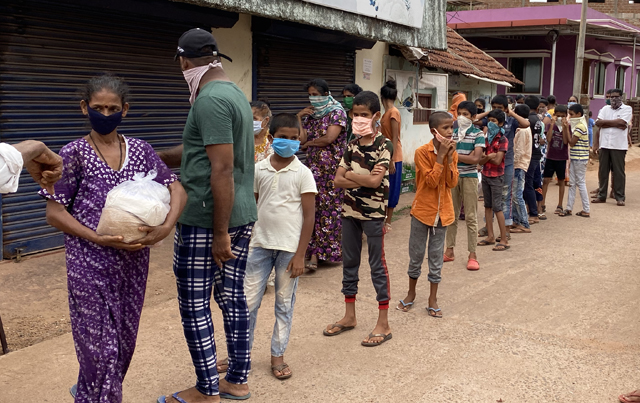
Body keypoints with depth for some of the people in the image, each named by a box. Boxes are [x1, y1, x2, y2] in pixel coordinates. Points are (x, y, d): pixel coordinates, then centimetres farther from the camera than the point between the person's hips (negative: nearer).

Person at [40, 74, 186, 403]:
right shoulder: (74, 154, -5)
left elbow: (177, 190, 0)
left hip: (133, 261, 4)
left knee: (124, 340, 15)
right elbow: (54, 214, -6)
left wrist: (166, 227, -18)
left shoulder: (140, 150, 4)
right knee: (100, 346, -1)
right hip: (90, 264, -4)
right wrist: (100, 239, -17)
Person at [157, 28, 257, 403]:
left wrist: (220, 233, -20)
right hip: (244, 214, 9)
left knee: (194, 305, 3)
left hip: (206, 220, -9)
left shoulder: (210, 100, -16)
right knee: (232, 297, 15)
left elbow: (222, 169, -22)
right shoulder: (237, 94, 14)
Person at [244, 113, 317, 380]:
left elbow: (309, 215, -6)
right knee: (249, 301, 6)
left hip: (289, 248, -2)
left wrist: (300, 255, -10)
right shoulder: (259, 169, 3)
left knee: (284, 304, 9)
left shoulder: (302, 173, -5)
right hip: (260, 245, 3)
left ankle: (277, 355, 23)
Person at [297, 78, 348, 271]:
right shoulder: (310, 114, 14)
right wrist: (298, 118, -4)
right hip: (313, 168, 5)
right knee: (313, 210, 0)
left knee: (331, 209, -3)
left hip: (332, 170, -5)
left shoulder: (337, 112, -4)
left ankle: (332, 251, 8)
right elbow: (301, 139, 4)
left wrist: (308, 143, -1)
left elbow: (329, 138, -15)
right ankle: (314, 254, 2)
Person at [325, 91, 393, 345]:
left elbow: (375, 182, -22)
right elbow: (338, 180, 0)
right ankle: (349, 316, 27)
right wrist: (364, 179, -14)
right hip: (349, 210, 6)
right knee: (349, 262, 13)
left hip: (373, 212, -6)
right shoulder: (352, 145, 8)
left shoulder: (384, 145, -10)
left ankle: (383, 324, 8)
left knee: (377, 266, 0)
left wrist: (351, 175, -7)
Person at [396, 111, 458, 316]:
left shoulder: (451, 153, 2)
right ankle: (411, 294, 28)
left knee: (436, 256, 10)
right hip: (422, 209, -3)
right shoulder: (422, 152, -13)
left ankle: (433, 299, 20)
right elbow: (431, 181, -19)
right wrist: (441, 155, -22)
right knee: (416, 254, 9)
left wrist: (449, 157, -15)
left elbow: (453, 183, -7)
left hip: (442, 211, 4)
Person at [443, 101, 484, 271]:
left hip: (469, 177, -4)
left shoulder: (478, 134, -4)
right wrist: (466, 156, -13)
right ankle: (449, 250, 20)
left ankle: (472, 255, 4)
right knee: (451, 215, 10)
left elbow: (475, 158, -14)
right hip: (452, 176, 4)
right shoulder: (452, 132, 7)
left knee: (471, 217, -1)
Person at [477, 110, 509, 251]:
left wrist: (485, 157, -5)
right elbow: (480, 161, 3)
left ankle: (504, 240, -4)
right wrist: (488, 156, -16)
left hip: (496, 177, -7)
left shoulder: (502, 140, -10)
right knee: (488, 206, 10)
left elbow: (497, 161, -18)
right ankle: (490, 236, 17)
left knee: (497, 207, -8)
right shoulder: (487, 138, 9)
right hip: (485, 175, 7)